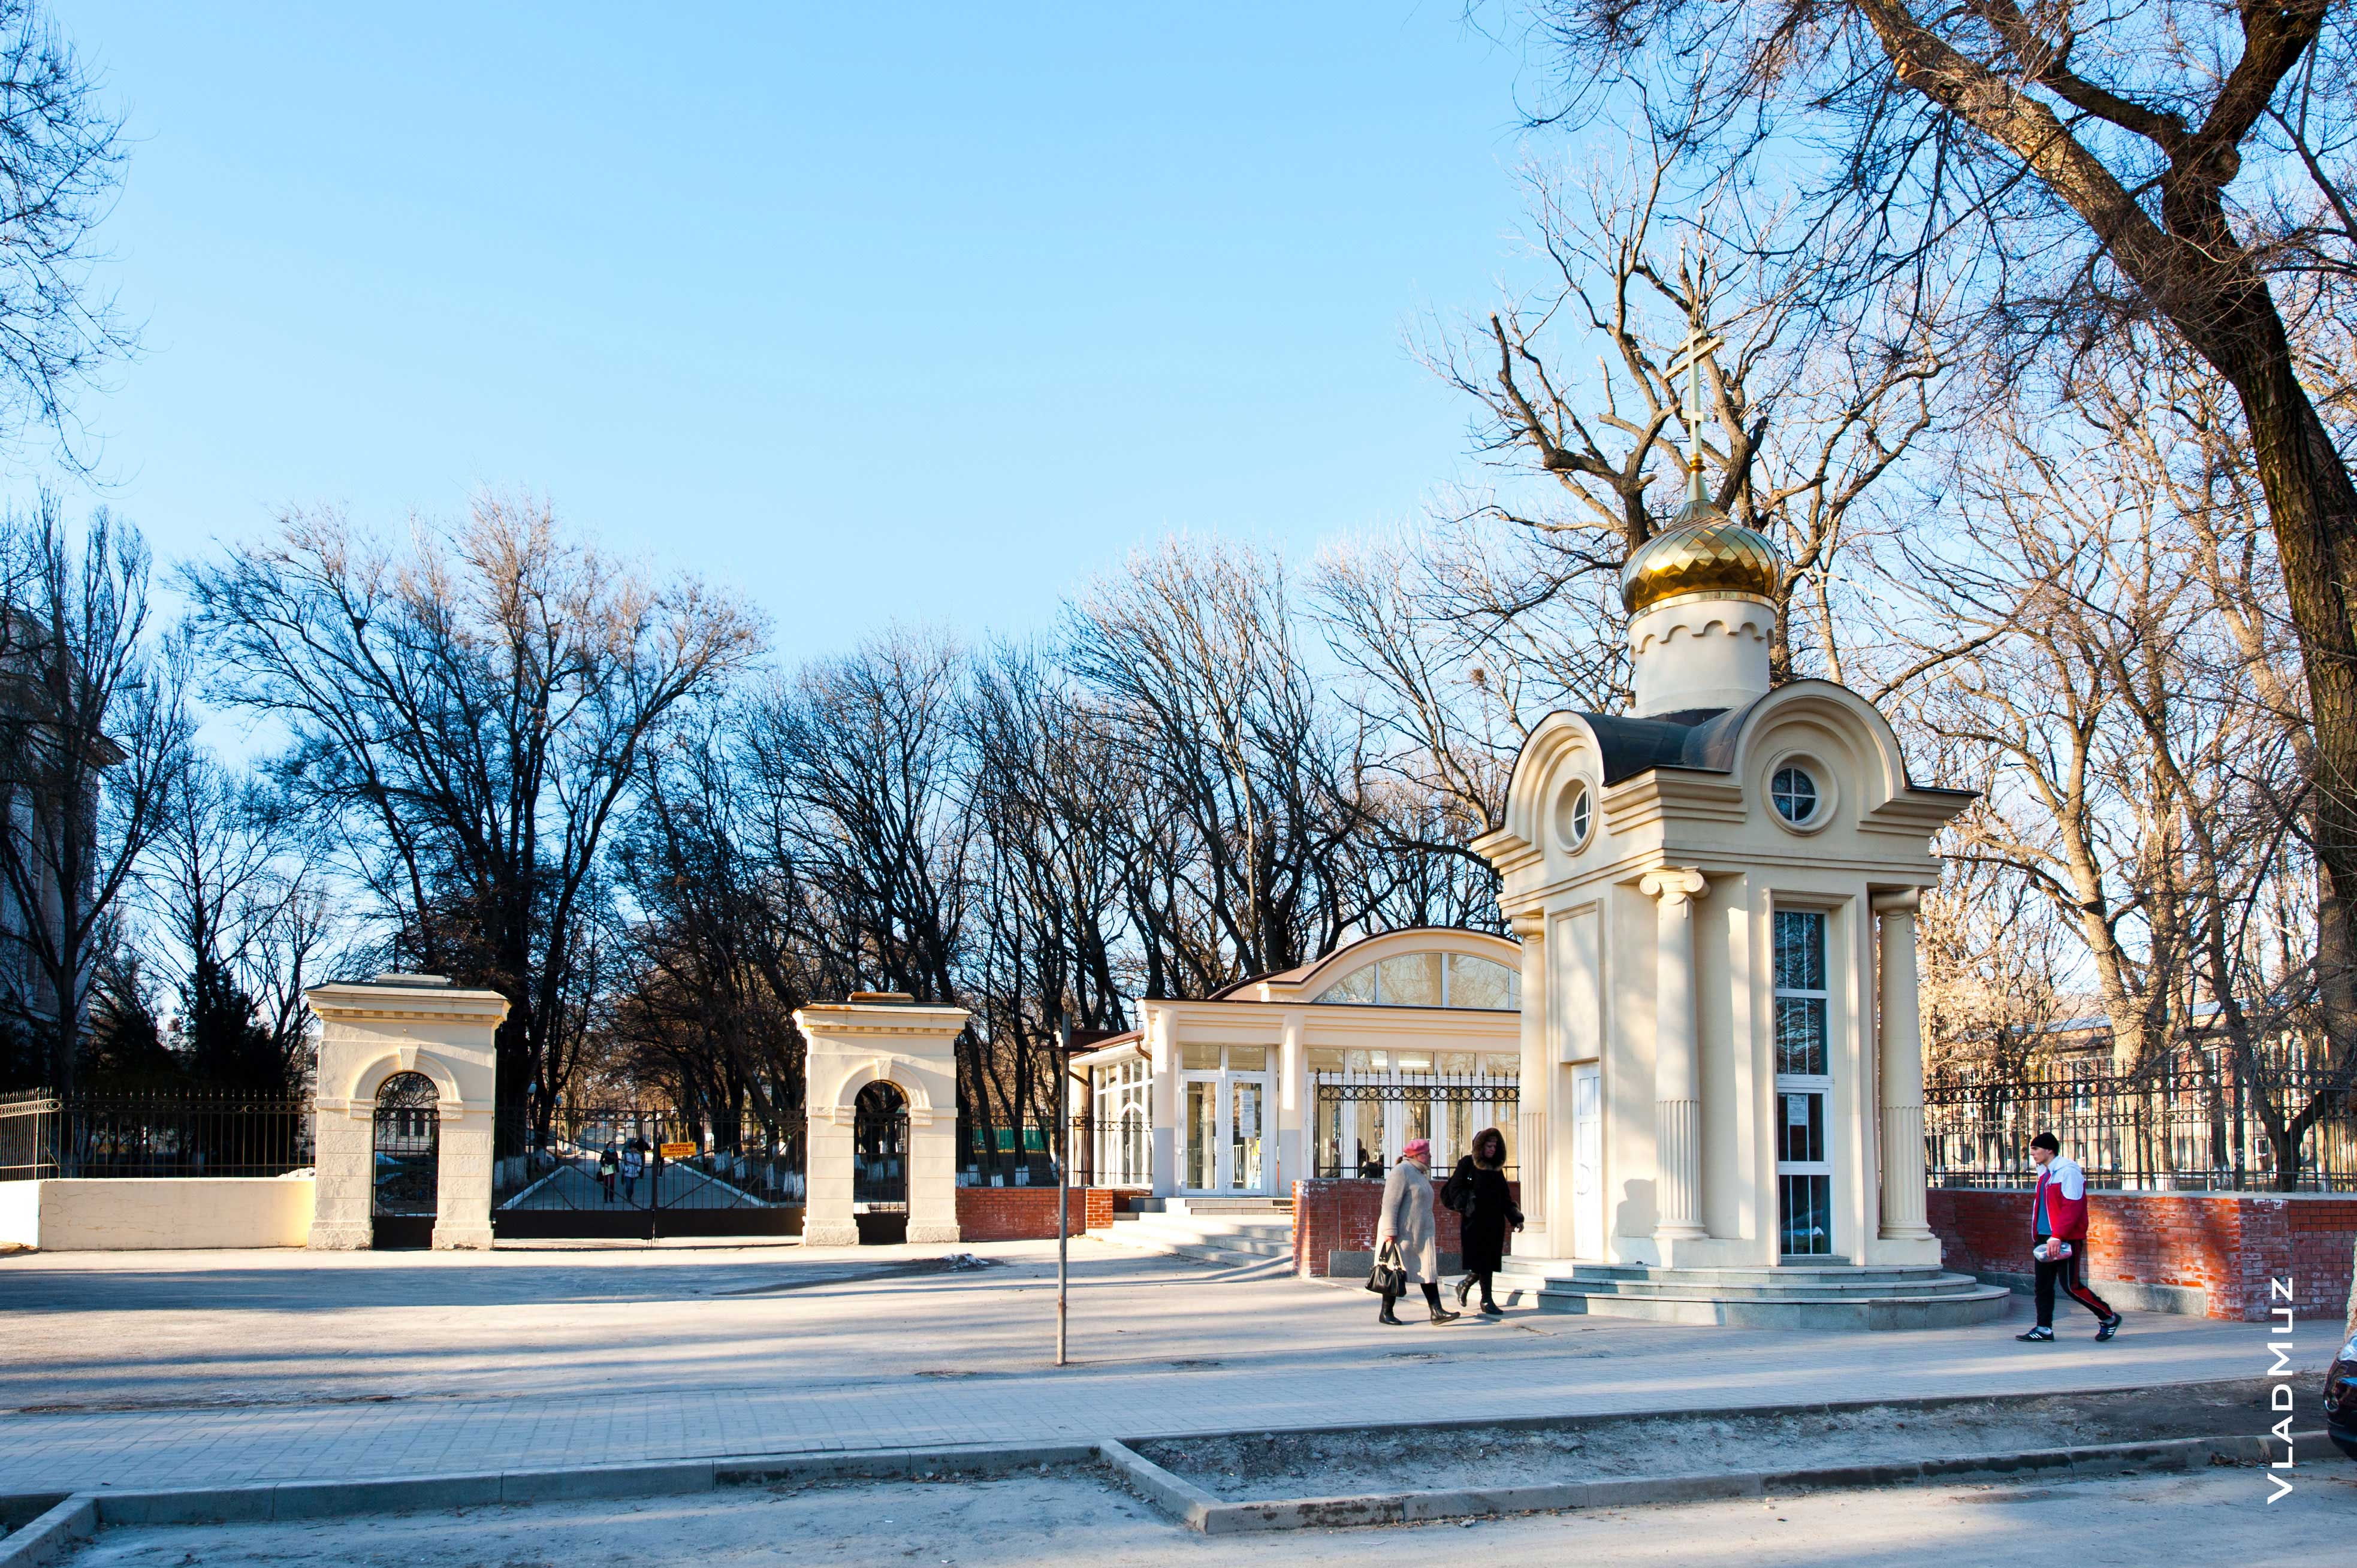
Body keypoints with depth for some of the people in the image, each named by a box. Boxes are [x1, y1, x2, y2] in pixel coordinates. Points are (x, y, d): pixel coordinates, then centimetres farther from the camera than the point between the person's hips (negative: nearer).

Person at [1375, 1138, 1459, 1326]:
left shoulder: (1420, 1174, 18)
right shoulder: (1402, 1171, -12)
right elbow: (1390, 1203, -19)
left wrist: (1432, 1235, 25)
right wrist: (1390, 1232, -25)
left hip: (1420, 1235, 9)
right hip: (1402, 1234, -9)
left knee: (1429, 1271, 0)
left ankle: (1436, 1311, -4)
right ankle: (1385, 1313, 8)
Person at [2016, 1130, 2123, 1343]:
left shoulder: (2068, 1172, -13)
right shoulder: (2045, 1174, 16)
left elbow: (2072, 1207, -20)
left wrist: (2057, 1236, -26)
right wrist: (2037, 1237, 18)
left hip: (2066, 1240, -9)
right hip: (2046, 1239, 9)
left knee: (2071, 1286, -5)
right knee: (2043, 1285, 5)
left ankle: (2108, 1318, 13)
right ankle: (2044, 1329, 9)